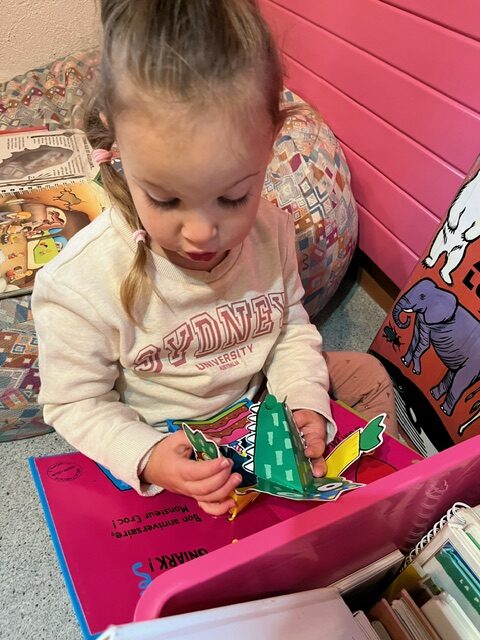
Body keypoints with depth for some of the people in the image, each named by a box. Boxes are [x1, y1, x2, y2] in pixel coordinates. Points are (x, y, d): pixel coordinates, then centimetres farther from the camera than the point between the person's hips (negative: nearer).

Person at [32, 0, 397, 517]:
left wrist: (305, 401, -16)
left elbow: (292, 326, 0)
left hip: (258, 403, 4)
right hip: (157, 441, -3)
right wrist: (147, 456, -31)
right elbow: (75, 403, -15)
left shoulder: (269, 230, -16)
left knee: (366, 374, 6)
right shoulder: (78, 284, -29)